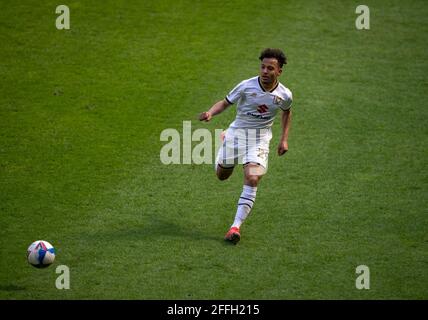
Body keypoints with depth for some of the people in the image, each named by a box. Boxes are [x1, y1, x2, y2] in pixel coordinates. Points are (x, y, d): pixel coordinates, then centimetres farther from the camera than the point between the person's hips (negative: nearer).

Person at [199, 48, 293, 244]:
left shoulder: (284, 95, -8)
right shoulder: (246, 86, -15)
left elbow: (287, 112, 15)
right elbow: (225, 102, -2)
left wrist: (284, 139, 11)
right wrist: (210, 113, -22)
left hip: (260, 139, 0)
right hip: (237, 131, 1)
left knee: (252, 179, -20)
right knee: (222, 175, 14)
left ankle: (236, 226, -19)